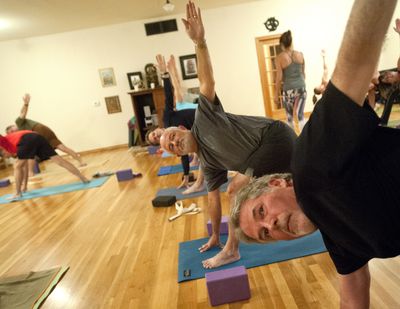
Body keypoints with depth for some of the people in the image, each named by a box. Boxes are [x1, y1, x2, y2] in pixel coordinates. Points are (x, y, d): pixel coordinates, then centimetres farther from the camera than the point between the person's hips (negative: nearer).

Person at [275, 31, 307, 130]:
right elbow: (303, 73, 13)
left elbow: (279, 77, -10)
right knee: (300, 115, 5)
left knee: (290, 117, 12)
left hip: (289, 90, -3)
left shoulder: (280, 57, -9)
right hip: (301, 87, 3)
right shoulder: (300, 54, 3)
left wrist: (276, 94, -1)